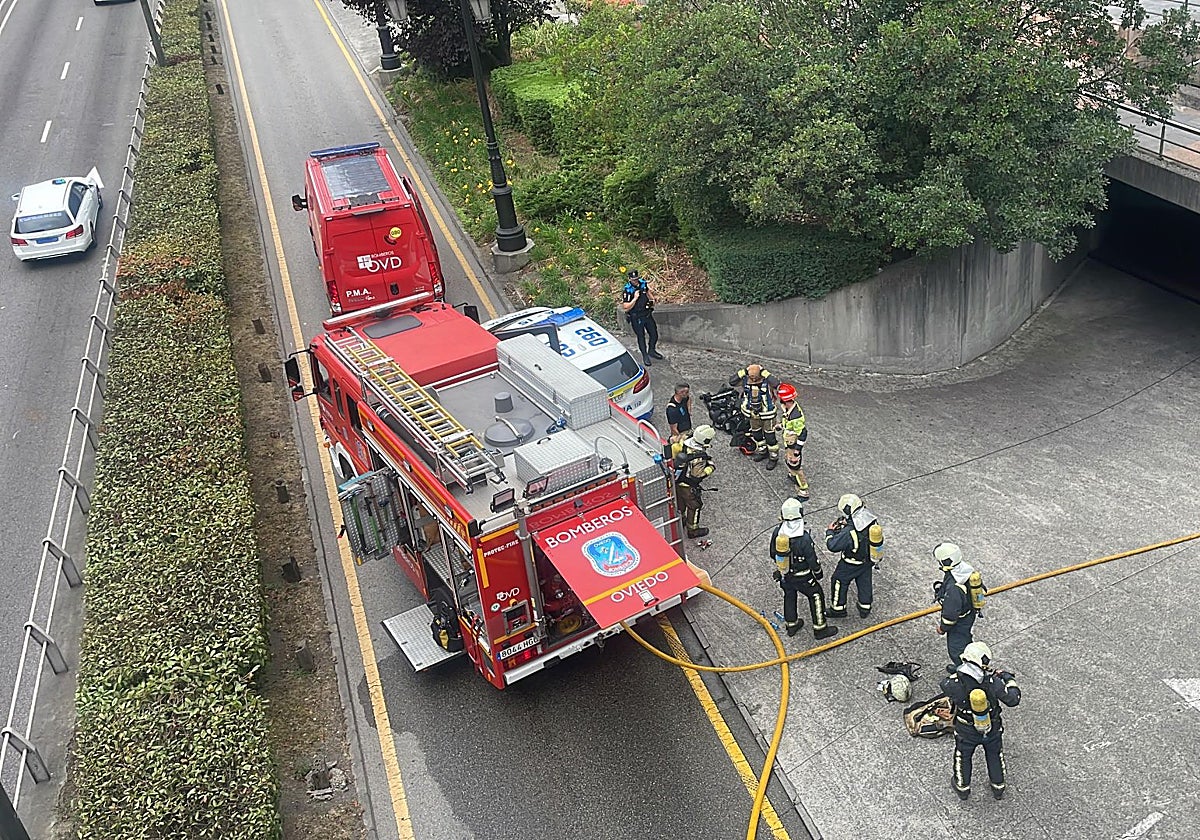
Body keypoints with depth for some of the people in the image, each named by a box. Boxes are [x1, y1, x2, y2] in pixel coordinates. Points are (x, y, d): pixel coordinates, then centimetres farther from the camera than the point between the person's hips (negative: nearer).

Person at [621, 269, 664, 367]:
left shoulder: (643, 284, -6)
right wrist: (635, 298, -31)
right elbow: (626, 307, -22)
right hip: (636, 318, -5)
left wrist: (652, 300, 6)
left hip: (647, 314, 5)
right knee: (641, 336, 7)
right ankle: (645, 356, 22)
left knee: (654, 333, 14)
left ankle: (652, 351, 36)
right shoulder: (627, 290, -21)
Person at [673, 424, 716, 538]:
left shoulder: (686, 442, -13)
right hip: (688, 486, -7)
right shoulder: (700, 457, -33)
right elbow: (697, 475, -25)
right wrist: (711, 467, -11)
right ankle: (693, 530, 29)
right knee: (694, 505, 15)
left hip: (676, 480, 7)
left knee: (681, 502, 29)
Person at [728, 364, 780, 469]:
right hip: (753, 413, 5)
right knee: (756, 433, 23)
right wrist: (743, 371, -24)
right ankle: (762, 451, 46)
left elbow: (776, 384, -45)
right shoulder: (745, 380, -11)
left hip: (767, 414, -5)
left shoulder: (767, 381, -24)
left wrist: (764, 372, -38)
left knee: (769, 436, 4)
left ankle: (773, 457, 21)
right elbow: (732, 381, -20)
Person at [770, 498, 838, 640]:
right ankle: (820, 629, 24)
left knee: (789, 596, 25)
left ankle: (791, 625, 41)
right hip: (801, 577, -5)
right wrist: (818, 572, 2)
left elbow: (773, 553, -1)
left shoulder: (777, 532, -17)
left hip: (783, 573, 5)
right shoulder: (804, 538, -32)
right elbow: (812, 559, -19)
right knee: (816, 596, 15)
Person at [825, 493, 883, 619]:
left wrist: (830, 531, -10)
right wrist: (844, 525, -4)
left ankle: (838, 608, 34)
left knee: (840, 582, 18)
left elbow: (832, 546, -27)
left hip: (851, 564, -6)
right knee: (864, 582, 25)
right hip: (868, 560, 6)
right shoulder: (872, 520, -18)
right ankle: (865, 608, 43)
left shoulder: (849, 532, -38)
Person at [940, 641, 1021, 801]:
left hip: (966, 732, -1)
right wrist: (1010, 680, -4)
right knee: (995, 755, 30)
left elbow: (945, 685, -8)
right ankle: (998, 788, 51)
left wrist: (957, 673, -2)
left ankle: (962, 787, 49)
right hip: (992, 729, 1)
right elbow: (1012, 699, -19)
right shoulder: (993, 682, -31)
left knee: (963, 757, 28)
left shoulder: (957, 684, -32)